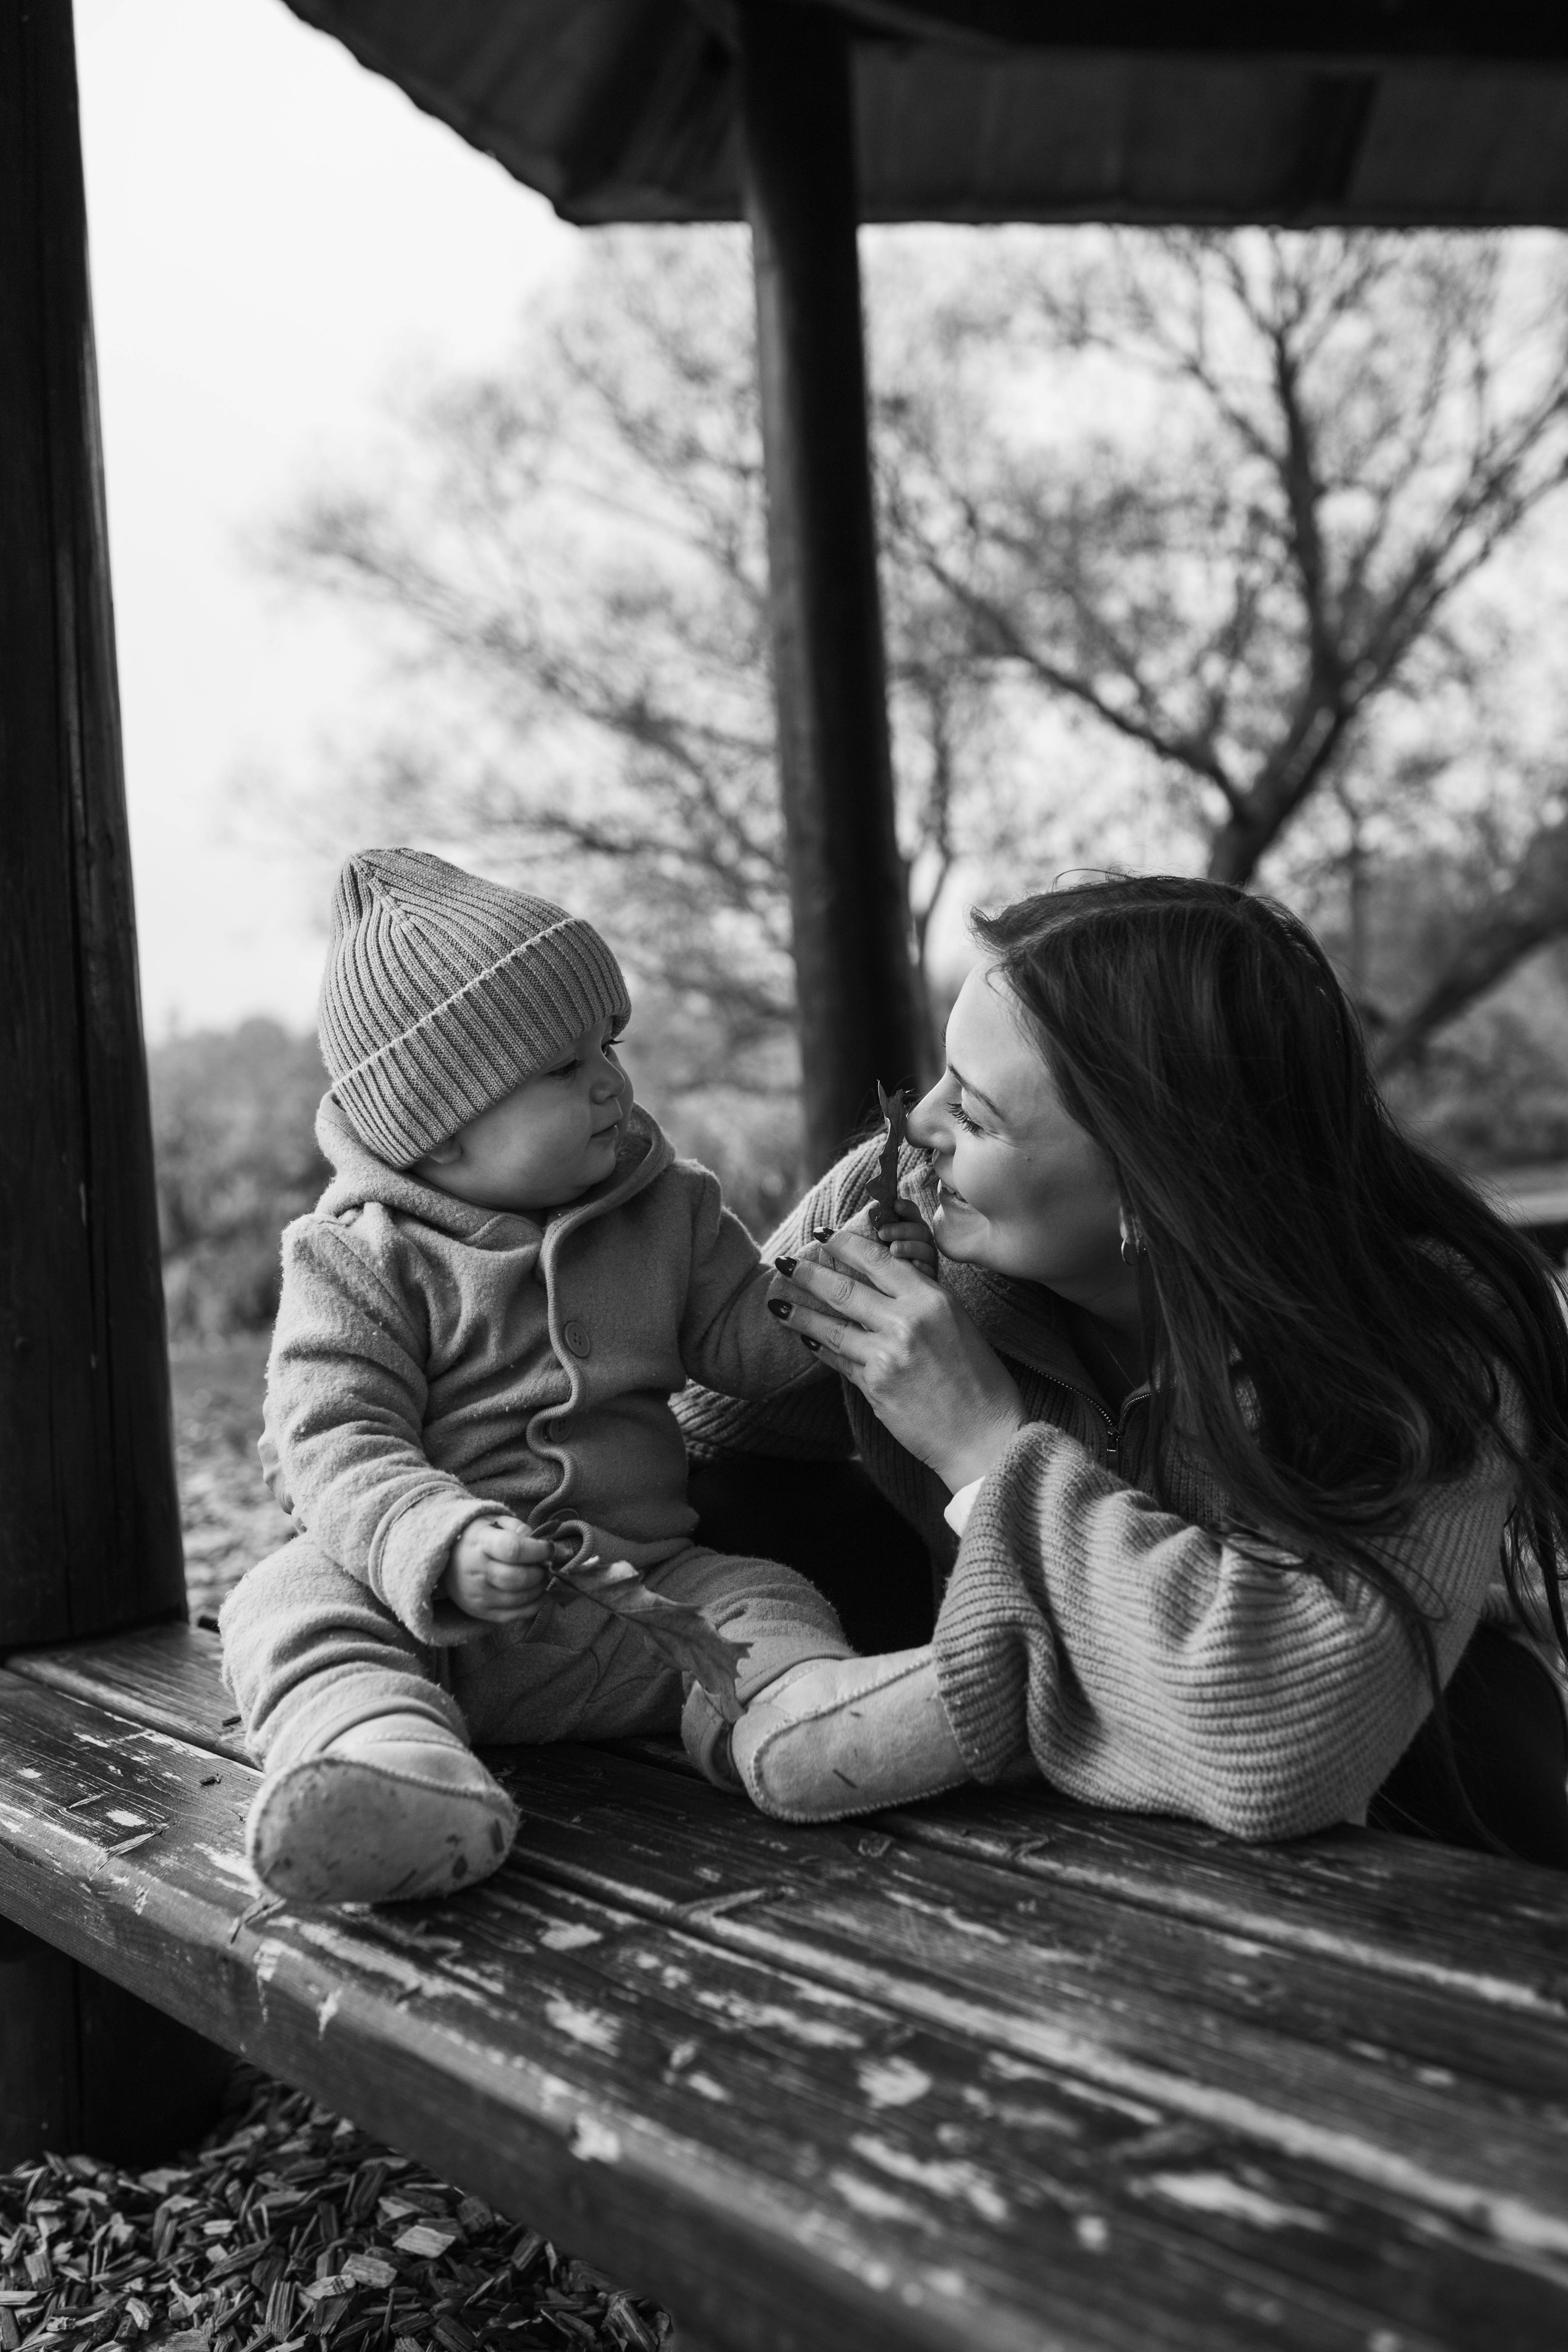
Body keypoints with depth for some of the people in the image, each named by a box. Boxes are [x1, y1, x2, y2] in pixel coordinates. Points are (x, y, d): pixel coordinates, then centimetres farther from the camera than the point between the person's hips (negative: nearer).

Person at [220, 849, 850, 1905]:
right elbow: (335, 1444, -13)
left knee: (764, 1595, -16)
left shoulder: (669, 1211, 9)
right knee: (291, 1601, -27)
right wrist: (444, 1544, -32)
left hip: (643, 1578, 4)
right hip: (424, 1600, -3)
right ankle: (392, 1756, -52)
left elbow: (750, 1337, 9)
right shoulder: (362, 1262, -5)